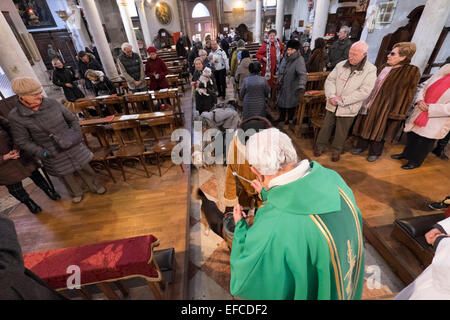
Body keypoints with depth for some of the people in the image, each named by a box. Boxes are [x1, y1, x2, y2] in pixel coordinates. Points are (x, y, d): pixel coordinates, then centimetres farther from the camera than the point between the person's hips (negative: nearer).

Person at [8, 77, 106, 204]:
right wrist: (41, 153, -17)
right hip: (53, 156, -1)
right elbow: (23, 141, -7)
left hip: (73, 147, 1)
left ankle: (95, 186, 38)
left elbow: (72, 119, 3)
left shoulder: (53, 103, -10)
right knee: (66, 175, 17)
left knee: (84, 168, 15)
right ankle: (76, 193, 43)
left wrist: (77, 134, -9)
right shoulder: (15, 117, -14)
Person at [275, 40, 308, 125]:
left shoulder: (299, 60, -24)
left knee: (290, 104, 7)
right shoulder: (285, 58, -1)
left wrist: (301, 87, -52)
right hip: (283, 86, 7)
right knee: (280, 102, 17)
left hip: (292, 88, -7)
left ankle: (290, 119, 31)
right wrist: (279, 80, 3)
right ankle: (282, 117, 41)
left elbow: (303, 74, -38)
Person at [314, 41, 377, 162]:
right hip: (332, 105, 2)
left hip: (348, 108, -2)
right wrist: (331, 96, -18)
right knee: (326, 126, 12)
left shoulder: (370, 70, -10)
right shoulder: (341, 65, 0)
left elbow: (364, 92, -16)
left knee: (341, 132, 10)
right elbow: (330, 80, -1)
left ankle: (336, 150, 30)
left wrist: (343, 100, -21)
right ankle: (320, 145, 30)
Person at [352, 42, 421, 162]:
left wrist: (397, 113, -15)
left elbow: (406, 95, -11)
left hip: (385, 107, -5)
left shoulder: (412, 71, -11)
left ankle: (375, 152, 26)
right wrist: (367, 101, 11)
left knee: (379, 130, 7)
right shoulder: (384, 67, 5)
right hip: (370, 103, 5)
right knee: (365, 125, 13)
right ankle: (361, 146, 32)